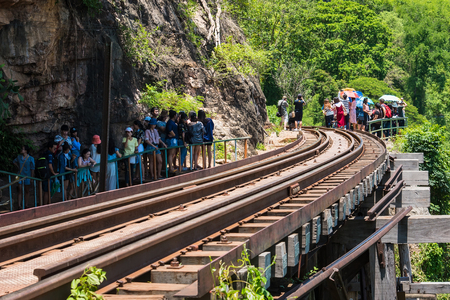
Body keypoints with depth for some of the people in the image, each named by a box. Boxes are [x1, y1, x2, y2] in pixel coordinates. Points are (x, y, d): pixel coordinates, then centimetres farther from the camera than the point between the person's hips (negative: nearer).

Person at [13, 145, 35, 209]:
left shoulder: (31, 159, -12)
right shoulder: (19, 157, 0)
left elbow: (32, 169, -10)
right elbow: (14, 162, 21)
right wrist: (18, 167, 7)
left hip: (27, 177, -3)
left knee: (27, 191, 8)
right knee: (20, 191, 0)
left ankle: (26, 205, 17)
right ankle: (19, 205, -1)